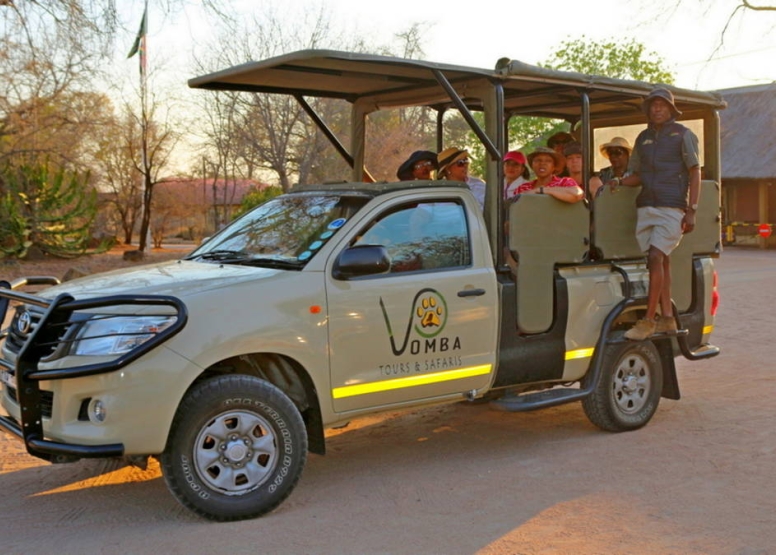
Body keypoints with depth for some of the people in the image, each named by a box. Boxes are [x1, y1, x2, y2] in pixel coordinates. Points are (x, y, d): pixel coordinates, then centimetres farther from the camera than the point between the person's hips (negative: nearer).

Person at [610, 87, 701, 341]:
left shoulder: (683, 135, 3)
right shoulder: (643, 138, 17)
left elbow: (695, 173, 0)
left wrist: (691, 210, -9)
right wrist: (620, 181, 1)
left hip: (671, 207, -5)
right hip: (646, 206, 5)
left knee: (656, 257, -16)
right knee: (660, 261, 6)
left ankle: (648, 319, -15)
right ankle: (667, 317, 10)